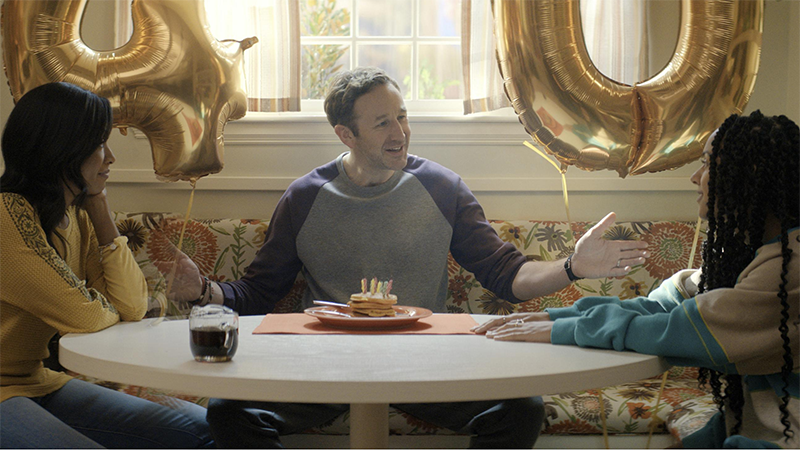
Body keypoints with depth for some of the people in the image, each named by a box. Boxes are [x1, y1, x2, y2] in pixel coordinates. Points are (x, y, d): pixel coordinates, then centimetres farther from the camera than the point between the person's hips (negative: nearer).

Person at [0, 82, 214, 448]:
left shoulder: (77, 216, 9)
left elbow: (133, 307, 0)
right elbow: (85, 317, -20)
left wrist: (100, 209, 1)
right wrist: (107, 306, 5)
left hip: (42, 384, 9)